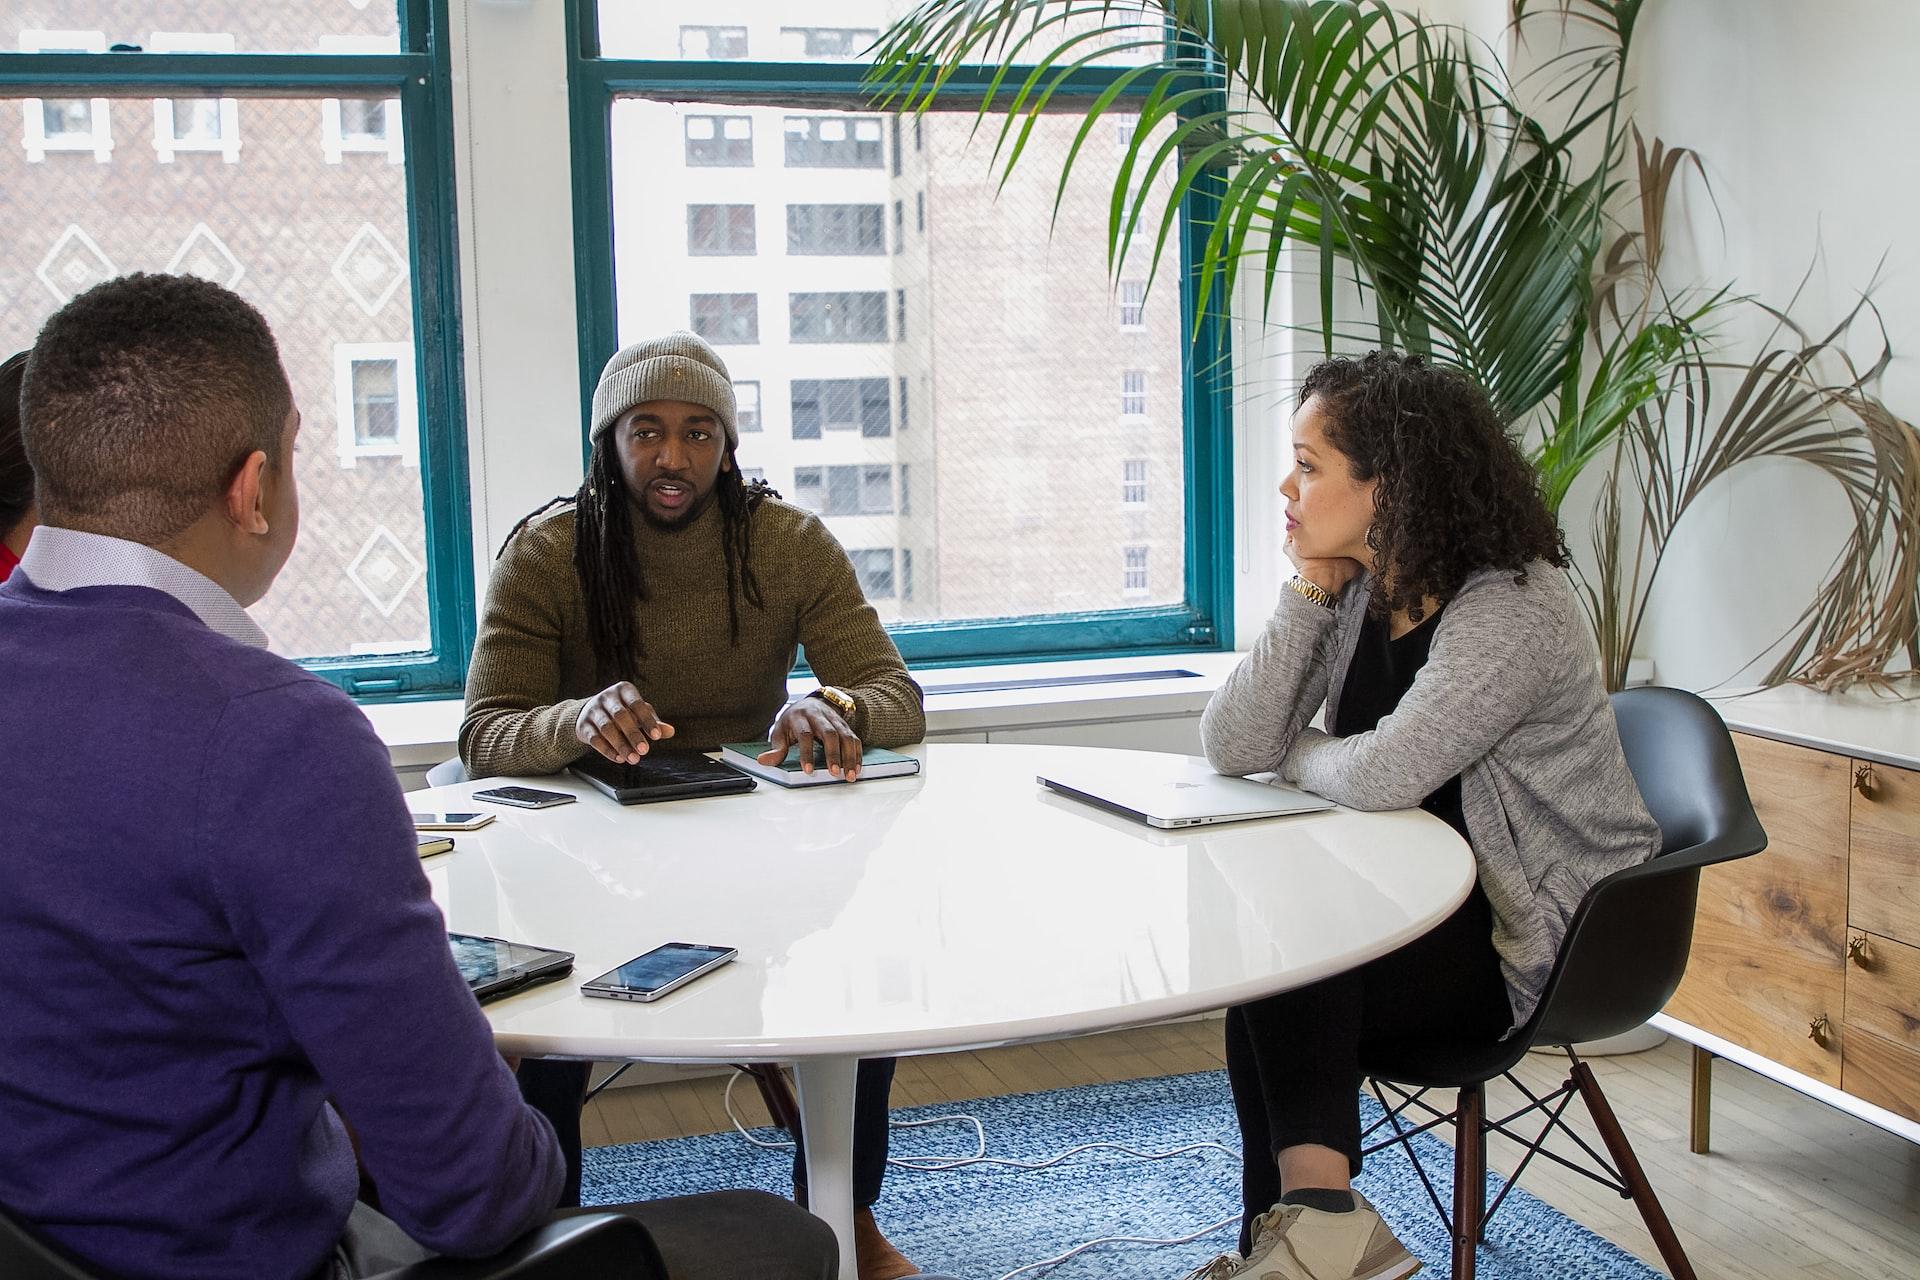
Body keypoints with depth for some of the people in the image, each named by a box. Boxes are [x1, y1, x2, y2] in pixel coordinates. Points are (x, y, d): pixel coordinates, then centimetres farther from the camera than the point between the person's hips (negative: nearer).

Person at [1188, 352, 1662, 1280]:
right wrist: (1309, 588, -11)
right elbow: (1231, 748, -6)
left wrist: (1293, 754, -9)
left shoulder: (1515, 611, -21)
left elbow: (1382, 776, -32)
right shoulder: (1356, 591, 3)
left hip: (1534, 941, -7)